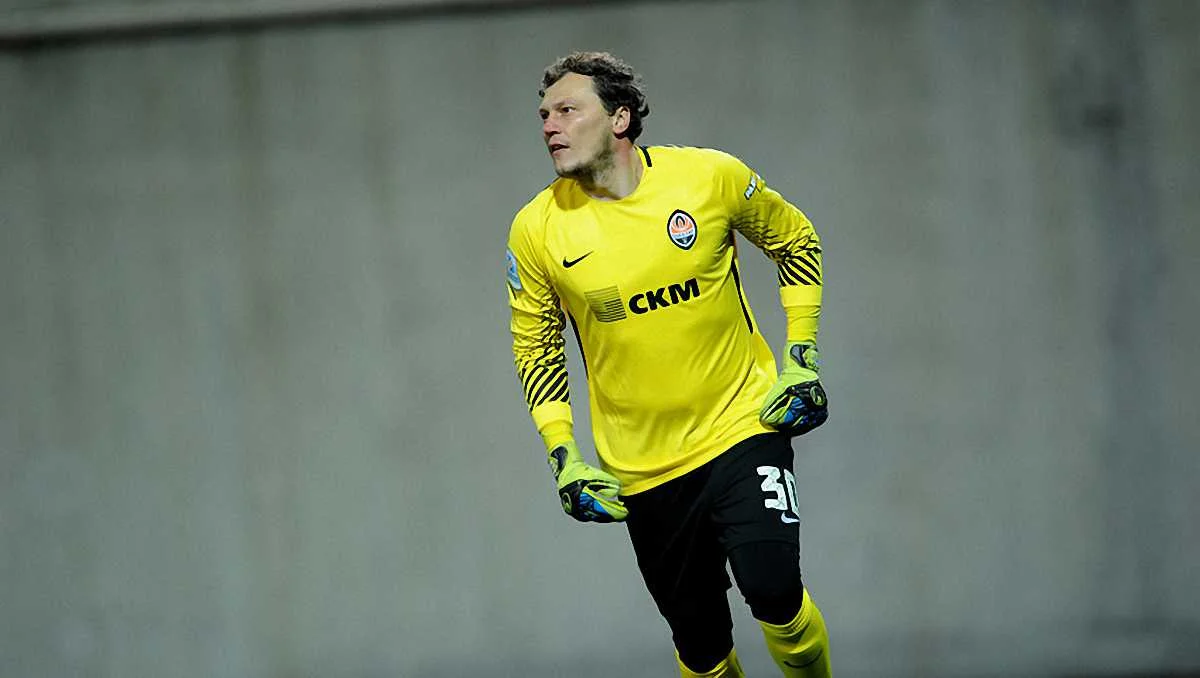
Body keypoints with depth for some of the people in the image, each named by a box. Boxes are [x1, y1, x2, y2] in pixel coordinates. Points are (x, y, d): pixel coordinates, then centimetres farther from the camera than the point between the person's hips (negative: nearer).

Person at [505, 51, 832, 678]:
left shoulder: (709, 176, -10)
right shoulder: (537, 230, -7)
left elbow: (795, 241, 8)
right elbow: (536, 347, 7)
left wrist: (801, 360, 2)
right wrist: (564, 458, 0)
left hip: (742, 423, -2)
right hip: (643, 471, 2)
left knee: (771, 587, -21)